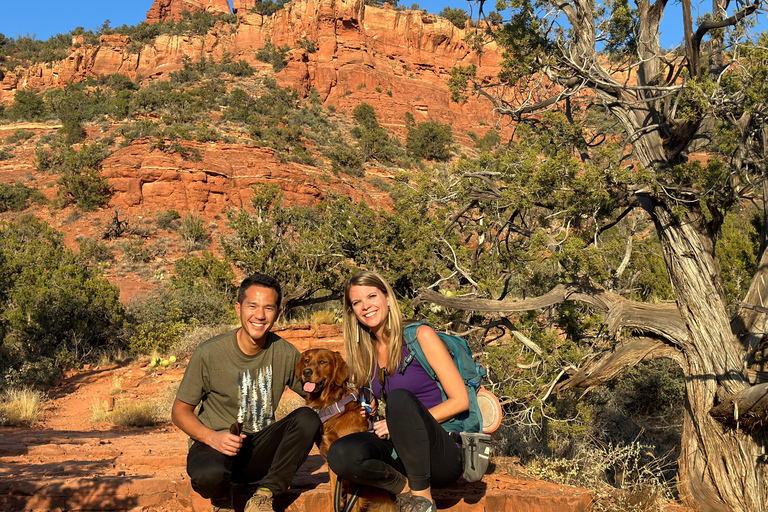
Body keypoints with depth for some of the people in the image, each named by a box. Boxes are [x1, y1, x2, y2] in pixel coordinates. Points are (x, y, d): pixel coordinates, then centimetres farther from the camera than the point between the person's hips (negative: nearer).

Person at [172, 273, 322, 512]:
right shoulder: (210, 353, -12)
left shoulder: (285, 353, -4)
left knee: (307, 418, -22)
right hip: (216, 446, -3)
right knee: (209, 474, -37)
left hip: (260, 450, 3)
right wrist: (212, 437, -23)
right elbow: (180, 411, -4)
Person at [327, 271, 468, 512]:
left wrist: (404, 422, -14)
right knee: (340, 454, -26)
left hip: (443, 456, -4)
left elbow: (460, 401, -7)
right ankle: (405, 488, -5)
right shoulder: (364, 354, 12)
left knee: (400, 398, -34)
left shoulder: (420, 336, -4)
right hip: (400, 454, 4)